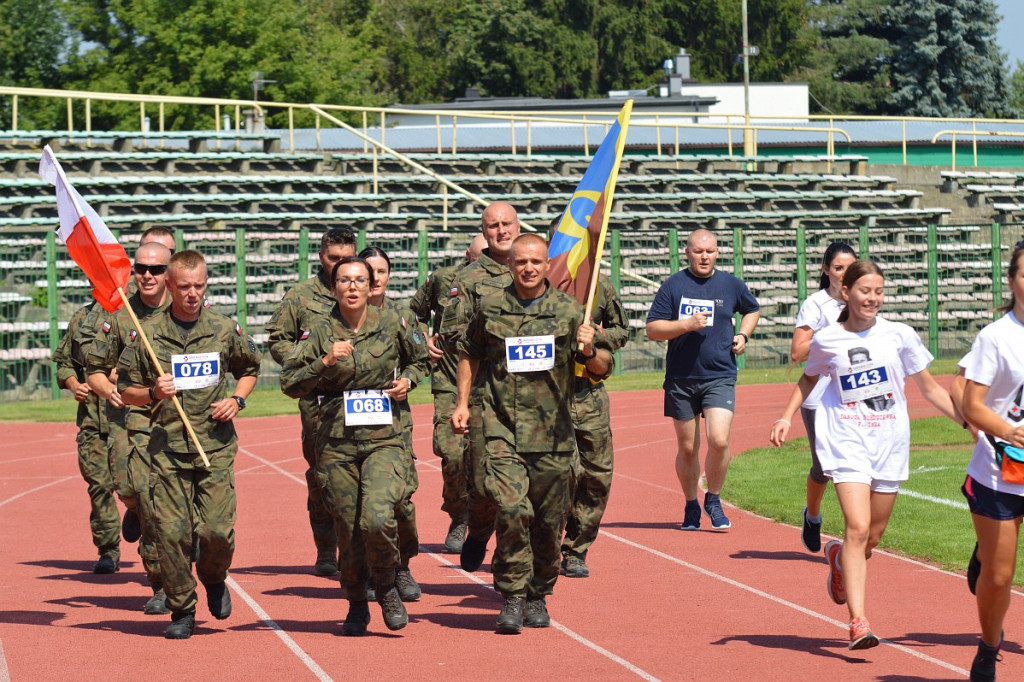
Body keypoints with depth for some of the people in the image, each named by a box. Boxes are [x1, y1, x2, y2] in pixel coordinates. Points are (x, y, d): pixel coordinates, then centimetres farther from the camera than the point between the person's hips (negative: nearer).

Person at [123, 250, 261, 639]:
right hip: (167, 446, 0)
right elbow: (126, 392, 9)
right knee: (172, 533, -5)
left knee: (217, 530, -7)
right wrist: (153, 393, -11)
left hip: (215, 445, 0)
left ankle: (214, 578, 25)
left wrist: (237, 399, 4)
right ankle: (182, 611, 11)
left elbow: (250, 369, 23)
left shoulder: (225, 330, 5)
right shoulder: (149, 333, 3)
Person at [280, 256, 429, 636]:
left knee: (377, 519, -20)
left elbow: (419, 359, 24)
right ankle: (356, 607, 25)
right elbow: (289, 382, -2)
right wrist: (325, 362, -14)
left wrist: (407, 380, 4)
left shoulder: (391, 326, 5)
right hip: (338, 443, 1)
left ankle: (387, 588, 7)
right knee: (349, 530, 4)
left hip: (384, 437, -1)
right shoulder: (322, 333, 2)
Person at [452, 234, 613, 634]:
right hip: (502, 428, -1)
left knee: (549, 522, 7)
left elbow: (603, 368, 5)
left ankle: (538, 596, 25)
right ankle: (512, 597, -8)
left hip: (551, 434, 1)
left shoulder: (568, 310, 3)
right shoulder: (490, 308, 6)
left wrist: (589, 351, -17)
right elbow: (469, 353, 22)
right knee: (512, 511, -17)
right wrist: (462, 403, 14)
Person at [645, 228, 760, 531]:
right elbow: (652, 329, -3)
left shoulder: (731, 284, 6)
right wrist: (687, 325, -16)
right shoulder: (673, 285, 0)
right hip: (681, 378, 0)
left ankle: (713, 500, 5)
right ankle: (691, 506, 25)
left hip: (720, 377, 0)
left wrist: (743, 335, 9)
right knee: (687, 449, 6)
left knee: (719, 440, -17)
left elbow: (753, 309, 27)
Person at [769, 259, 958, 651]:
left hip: (890, 442, 2)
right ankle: (858, 622, -20)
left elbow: (929, 389, 8)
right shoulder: (826, 341, 0)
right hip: (846, 441, -2)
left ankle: (839, 559, 47)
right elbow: (810, 377, 21)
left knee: (874, 535, 10)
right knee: (858, 527, -18)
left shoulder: (899, 335, 0)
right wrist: (786, 416, 11)